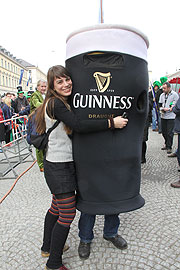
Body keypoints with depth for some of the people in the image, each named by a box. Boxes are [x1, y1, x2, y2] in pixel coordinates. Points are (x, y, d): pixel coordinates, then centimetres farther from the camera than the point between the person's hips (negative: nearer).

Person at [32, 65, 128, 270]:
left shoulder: (54, 103, 13)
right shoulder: (56, 104, -18)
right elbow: (79, 126, -30)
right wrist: (112, 123, -27)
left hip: (60, 163, 10)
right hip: (59, 166, -10)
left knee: (57, 207, 22)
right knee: (68, 214, -1)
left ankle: (47, 246, 41)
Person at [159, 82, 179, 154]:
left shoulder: (174, 94, -6)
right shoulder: (162, 95, 12)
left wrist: (168, 109, -19)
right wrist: (161, 109, -4)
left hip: (171, 116, -6)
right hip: (163, 116, 6)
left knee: (169, 133, -4)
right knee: (164, 132, 12)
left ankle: (169, 147, 7)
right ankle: (167, 144, 31)